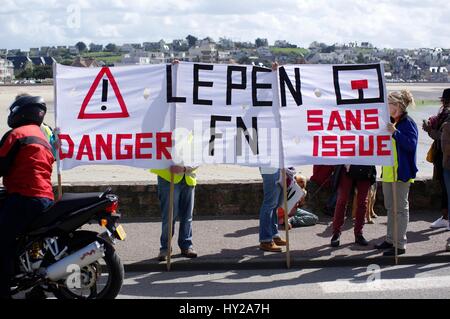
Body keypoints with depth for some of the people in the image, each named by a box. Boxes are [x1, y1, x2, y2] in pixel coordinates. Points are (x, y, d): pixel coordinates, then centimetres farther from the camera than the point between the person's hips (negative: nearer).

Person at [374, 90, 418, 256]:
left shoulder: (408, 123, -12)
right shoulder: (390, 122, 14)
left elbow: (411, 144, -23)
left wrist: (395, 132, -29)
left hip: (401, 172, -9)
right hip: (388, 172, 9)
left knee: (400, 208, -4)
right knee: (390, 207, 16)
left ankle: (400, 244, 0)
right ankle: (390, 240, 26)